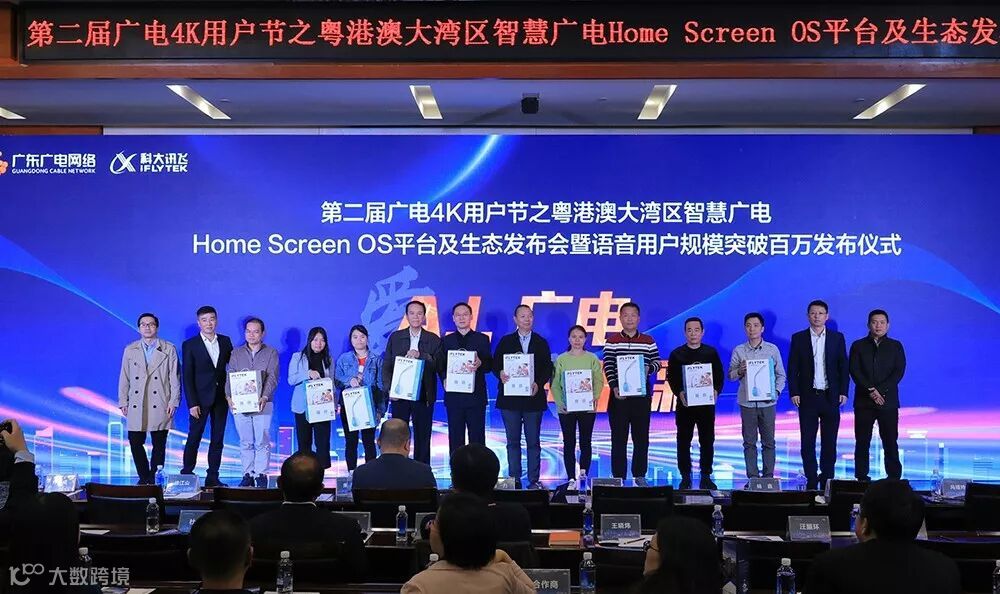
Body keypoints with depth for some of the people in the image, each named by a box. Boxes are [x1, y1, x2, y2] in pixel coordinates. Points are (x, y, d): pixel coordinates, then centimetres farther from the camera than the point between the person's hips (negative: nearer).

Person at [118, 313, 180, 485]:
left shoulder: (169, 349, 7)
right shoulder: (130, 350, 13)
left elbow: (174, 377, 3)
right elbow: (124, 378, 12)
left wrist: (173, 402, -4)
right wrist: (123, 402, 5)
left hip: (160, 406, -2)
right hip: (136, 406, 2)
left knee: (159, 445, 0)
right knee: (135, 443, -1)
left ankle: (155, 479, 9)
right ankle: (144, 477, 12)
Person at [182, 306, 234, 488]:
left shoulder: (225, 342, 8)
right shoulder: (189, 345, -2)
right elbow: (187, 377, -5)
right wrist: (192, 403, -12)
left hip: (221, 398, 3)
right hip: (201, 399, -3)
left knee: (218, 439, 5)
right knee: (194, 438, 0)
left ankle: (212, 477, 10)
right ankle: (186, 475, 10)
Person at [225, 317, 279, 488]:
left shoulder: (271, 353, 6)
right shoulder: (236, 353, 13)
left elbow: (272, 378, -4)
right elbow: (230, 376, 6)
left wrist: (264, 397, -19)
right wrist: (229, 397, -11)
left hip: (262, 403, -2)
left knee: (262, 441, -2)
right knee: (245, 442, 4)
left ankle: (261, 475, 4)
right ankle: (248, 474, 10)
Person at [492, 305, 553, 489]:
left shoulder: (541, 343, 9)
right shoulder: (505, 342, 9)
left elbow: (548, 368, 5)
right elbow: (495, 364, 4)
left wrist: (538, 383, -12)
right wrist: (500, 374, -17)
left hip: (533, 398, 0)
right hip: (510, 398, 0)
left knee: (533, 442, 1)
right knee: (513, 441, 4)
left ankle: (534, 480, 6)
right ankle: (514, 479, 9)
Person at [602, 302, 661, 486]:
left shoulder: (648, 341, 8)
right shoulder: (612, 341, 2)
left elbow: (656, 362, 9)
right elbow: (608, 366, -4)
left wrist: (648, 369, -13)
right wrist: (614, 387, -17)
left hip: (642, 394, 2)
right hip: (619, 394, -2)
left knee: (641, 437, 5)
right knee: (619, 437, 1)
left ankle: (640, 475, 14)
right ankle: (618, 477, 7)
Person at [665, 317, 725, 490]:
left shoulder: (711, 353, 7)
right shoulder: (677, 354, 4)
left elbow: (720, 376, 7)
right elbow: (671, 378, 1)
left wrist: (716, 390, -11)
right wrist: (679, 393, -15)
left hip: (707, 403, 1)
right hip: (684, 404, -1)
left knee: (707, 440, 3)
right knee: (683, 441, 2)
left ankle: (706, 476, 11)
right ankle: (685, 477, 9)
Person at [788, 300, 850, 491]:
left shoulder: (837, 338, 6)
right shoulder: (798, 338, 4)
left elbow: (844, 366, 6)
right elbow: (793, 368, 3)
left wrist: (843, 392, -2)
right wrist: (794, 392, -5)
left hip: (831, 396, 1)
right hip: (807, 396, 0)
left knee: (829, 441, 4)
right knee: (807, 441, 0)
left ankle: (827, 480, 11)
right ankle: (811, 480, 7)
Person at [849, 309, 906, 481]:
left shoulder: (895, 346, 10)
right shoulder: (858, 346, 9)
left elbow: (899, 372, -1)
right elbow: (855, 371, -1)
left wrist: (880, 390, -12)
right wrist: (870, 390, -13)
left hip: (888, 401, 0)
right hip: (863, 401, 0)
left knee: (890, 443, -1)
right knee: (862, 442, 1)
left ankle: (894, 478, 3)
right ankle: (861, 478, 5)